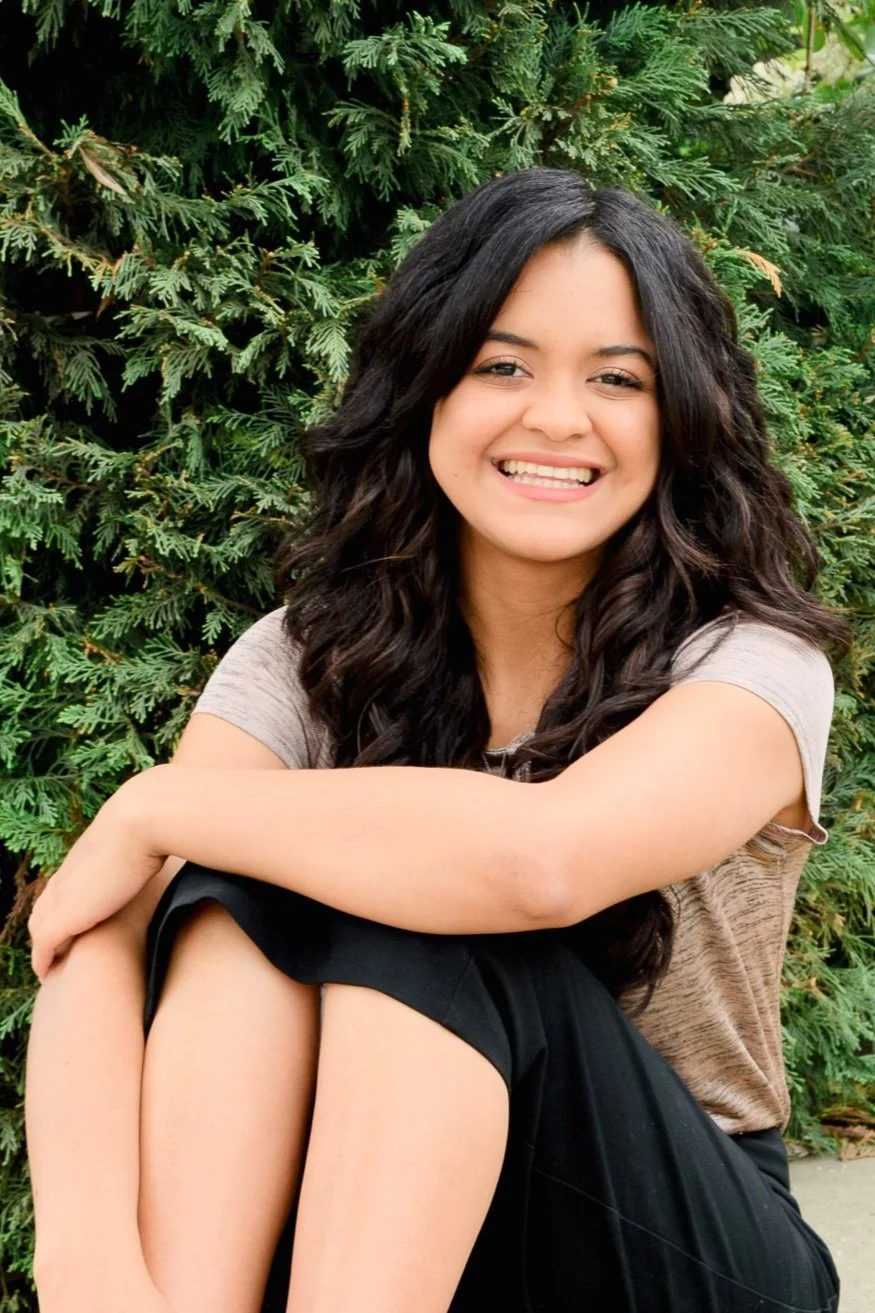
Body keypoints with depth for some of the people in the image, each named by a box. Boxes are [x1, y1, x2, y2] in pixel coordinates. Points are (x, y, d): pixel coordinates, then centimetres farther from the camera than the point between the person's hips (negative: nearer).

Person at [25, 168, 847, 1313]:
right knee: (255, 881, -25)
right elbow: (104, 938, -19)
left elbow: (540, 859, -36)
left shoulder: (752, 666, -13)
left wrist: (156, 807, -23)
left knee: (411, 926, -29)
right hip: (358, 1198, 3)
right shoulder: (308, 657, -3)